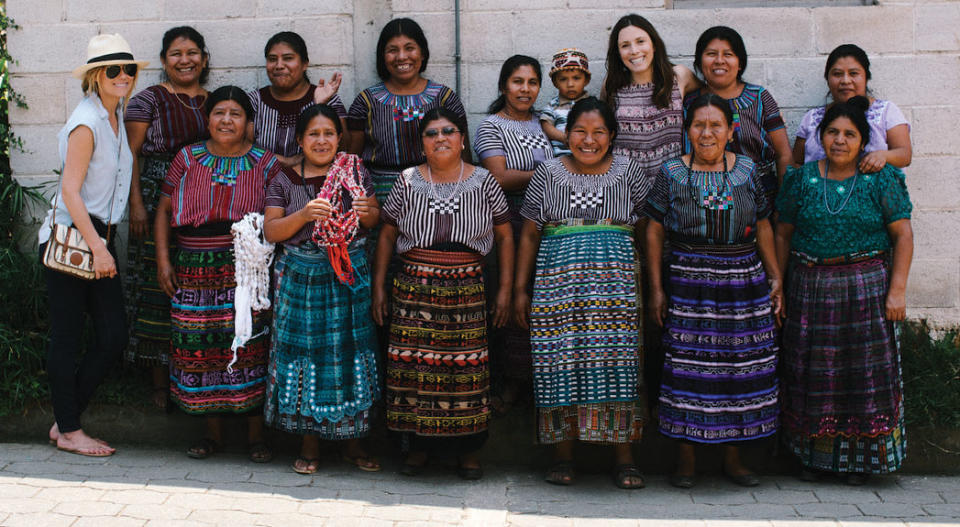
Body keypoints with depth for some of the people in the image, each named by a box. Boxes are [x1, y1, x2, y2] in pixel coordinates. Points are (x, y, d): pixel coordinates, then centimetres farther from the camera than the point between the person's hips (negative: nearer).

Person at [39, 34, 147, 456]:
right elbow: (70, 188, -17)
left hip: (101, 236, 8)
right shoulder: (87, 121, -13)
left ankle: (65, 421, 18)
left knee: (113, 338, 5)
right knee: (67, 339, 1)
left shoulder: (116, 116, 13)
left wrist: (104, 244, 16)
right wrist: (97, 247, -20)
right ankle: (68, 431, 11)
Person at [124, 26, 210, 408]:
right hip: (159, 201, -4)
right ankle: (161, 381, 6)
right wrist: (136, 204, -12)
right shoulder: (148, 100, 1)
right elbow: (131, 155, -2)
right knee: (159, 286, -3)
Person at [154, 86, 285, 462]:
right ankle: (213, 432, 16)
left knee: (250, 346, -6)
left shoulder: (265, 164, 6)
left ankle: (256, 435, 5)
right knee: (200, 347, 1)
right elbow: (164, 209, 11)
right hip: (196, 271, 2)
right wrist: (163, 259, 3)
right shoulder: (187, 159, 10)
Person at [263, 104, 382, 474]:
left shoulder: (355, 173, 7)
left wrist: (367, 212, -11)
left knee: (349, 352, 3)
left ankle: (353, 441, 17)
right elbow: (271, 231, -2)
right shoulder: (285, 181, 3)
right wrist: (304, 215, -18)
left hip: (349, 277, 1)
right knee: (306, 352, 1)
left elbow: (375, 219, 13)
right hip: (303, 278, -1)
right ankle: (310, 444, 16)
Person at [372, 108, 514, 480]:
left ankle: (468, 449, 13)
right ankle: (418, 445, 15)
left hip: (467, 289, -1)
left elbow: (504, 237, 8)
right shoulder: (408, 182, 5)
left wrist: (505, 288, 2)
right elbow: (387, 236, 9)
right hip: (414, 288, 1)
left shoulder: (484, 183, 4)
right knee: (414, 364, -1)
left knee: (466, 364, -1)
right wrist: (378, 286, 5)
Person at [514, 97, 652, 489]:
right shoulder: (548, 174, 10)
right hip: (559, 281, 0)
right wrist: (520, 290, 8)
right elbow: (529, 236, 12)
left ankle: (624, 460, 4)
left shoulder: (628, 172, 9)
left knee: (618, 362, -5)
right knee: (562, 364, -3)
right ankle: (563, 456, 10)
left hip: (616, 283, 0)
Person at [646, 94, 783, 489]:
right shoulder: (671, 173, 2)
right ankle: (685, 459, 10)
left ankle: (732, 455, 18)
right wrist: (656, 289, -2)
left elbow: (763, 227, 13)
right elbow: (654, 233, 3)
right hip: (688, 282, -2)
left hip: (744, 280, 2)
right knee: (687, 365, -3)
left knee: (739, 363, 4)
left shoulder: (746, 171, 8)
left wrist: (775, 277, 9)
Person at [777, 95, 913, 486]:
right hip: (811, 288, 2)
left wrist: (897, 291, -8)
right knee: (814, 373, 6)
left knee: (866, 372, 2)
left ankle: (860, 458, 15)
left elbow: (903, 235, -2)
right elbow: (783, 235, 8)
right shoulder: (802, 179, 4)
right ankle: (815, 455, 18)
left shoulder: (880, 180, -1)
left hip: (867, 288, -1)